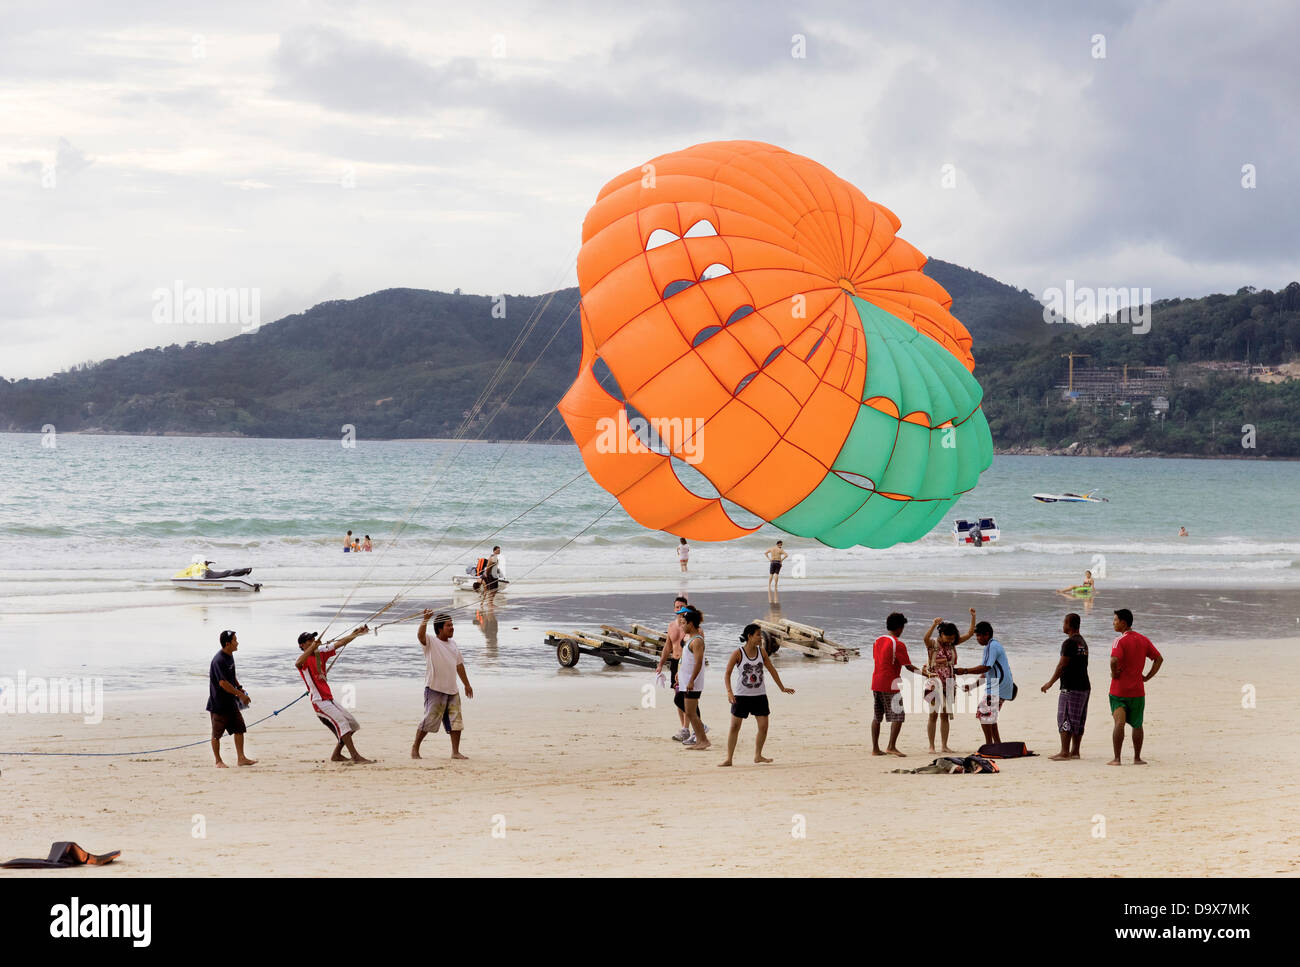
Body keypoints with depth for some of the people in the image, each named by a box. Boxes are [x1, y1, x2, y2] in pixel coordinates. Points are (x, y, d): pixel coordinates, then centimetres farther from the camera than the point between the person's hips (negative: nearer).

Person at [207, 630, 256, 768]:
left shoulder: (230, 656, 9)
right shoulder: (219, 660, -21)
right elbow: (223, 683, -27)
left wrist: (240, 688, 12)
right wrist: (241, 694, -22)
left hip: (231, 702, 9)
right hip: (219, 703, -9)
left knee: (240, 728, 6)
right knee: (217, 734, 4)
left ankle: (241, 758, 11)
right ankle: (218, 761, 13)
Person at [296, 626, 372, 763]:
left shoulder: (321, 653, 13)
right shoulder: (304, 659, -10)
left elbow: (339, 644, 15)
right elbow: (297, 664, -35)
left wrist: (357, 633, 7)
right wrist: (313, 647, -43)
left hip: (329, 699, 9)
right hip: (319, 702, -9)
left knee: (352, 724, 10)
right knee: (341, 722, -23)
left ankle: (336, 755, 18)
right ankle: (355, 757, -29)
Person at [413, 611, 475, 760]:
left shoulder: (453, 644, 15)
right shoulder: (431, 642, -5)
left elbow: (459, 665, 22)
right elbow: (420, 635, -27)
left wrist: (467, 684, 23)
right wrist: (425, 619, -37)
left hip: (452, 689, 6)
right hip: (435, 689, -6)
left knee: (456, 722, 4)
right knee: (429, 720, -5)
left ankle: (455, 752, 9)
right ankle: (415, 747, 9)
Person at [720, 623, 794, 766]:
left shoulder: (762, 651, 1)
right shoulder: (738, 653, -11)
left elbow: (772, 669, 13)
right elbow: (727, 673, -10)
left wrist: (782, 688, 19)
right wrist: (729, 691, -23)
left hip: (759, 695, 4)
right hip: (741, 695, -4)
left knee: (763, 726, 1)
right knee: (734, 726, -3)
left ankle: (758, 755, 18)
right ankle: (729, 759, 4)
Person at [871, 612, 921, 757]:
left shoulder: (878, 641, 11)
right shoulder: (898, 644, -12)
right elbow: (908, 666, -11)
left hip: (876, 683, 8)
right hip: (890, 684, -8)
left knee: (877, 717, 11)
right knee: (898, 716, -3)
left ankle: (875, 748, 11)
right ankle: (891, 746, -11)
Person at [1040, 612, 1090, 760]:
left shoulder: (1069, 643, -13)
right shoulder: (1083, 642, 15)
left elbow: (1062, 665, -15)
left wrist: (1050, 682, -7)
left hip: (1070, 687, -9)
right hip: (1085, 686, 9)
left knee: (1065, 720, -6)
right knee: (1078, 721, 11)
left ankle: (1064, 752, -8)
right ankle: (1075, 751, 14)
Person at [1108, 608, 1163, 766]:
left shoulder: (1120, 641, -12)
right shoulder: (1144, 640, 7)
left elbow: (1114, 660, -29)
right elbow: (1159, 659, 10)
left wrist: (1114, 674, -11)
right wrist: (1147, 677, 10)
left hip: (1119, 689, -5)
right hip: (1137, 690, 5)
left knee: (1119, 723, -7)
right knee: (1137, 725, 15)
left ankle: (1116, 758, -10)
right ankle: (1137, 758, 20)